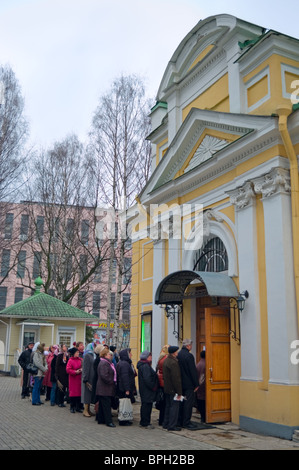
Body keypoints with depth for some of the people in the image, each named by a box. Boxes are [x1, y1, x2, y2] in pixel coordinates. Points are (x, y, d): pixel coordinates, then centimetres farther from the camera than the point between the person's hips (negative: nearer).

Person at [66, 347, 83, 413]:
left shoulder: (80, 360, 6)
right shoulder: (70, 360, -7)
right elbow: (68, 370, -12)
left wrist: (81, 370, -7)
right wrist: (75, 372, -19)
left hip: (79, 379, 4)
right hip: (73, 379, -4)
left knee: (79, 393, 5)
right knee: (73, 393, 0)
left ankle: (78, 407, 16)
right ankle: (72, 407, 12)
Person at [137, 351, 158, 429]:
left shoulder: (143, 365, 15)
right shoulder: (145, 366, -20)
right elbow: (147, 379, -25)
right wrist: (153, 387, -18)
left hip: (144, 390, 11)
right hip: (147, 390, -11)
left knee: (144, 406, 16)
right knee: (147, 406, -4)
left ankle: (143, 422, 24)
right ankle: (146, 423, 2)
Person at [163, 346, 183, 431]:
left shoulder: (166, 360, 11)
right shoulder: (173, 362, -21)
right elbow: (176, 378, -22)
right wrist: (179, 392, -18)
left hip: (167, 389, 10)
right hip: (173, 389, -10)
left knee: (168, 406, 17)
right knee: (174, 406, -2)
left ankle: (166, 424, 25)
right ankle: (172, 425, 1)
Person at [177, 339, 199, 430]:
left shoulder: (178, 355, 7)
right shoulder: (189, 355, -17)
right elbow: (193, 371, -16)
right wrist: (196, 384, -9)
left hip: (180, 383, 8)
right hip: (188, 384, -8)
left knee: (182, 402, 14)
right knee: (189, 402, -3)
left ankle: (182, 421, 20)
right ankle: (186, 423, -1)